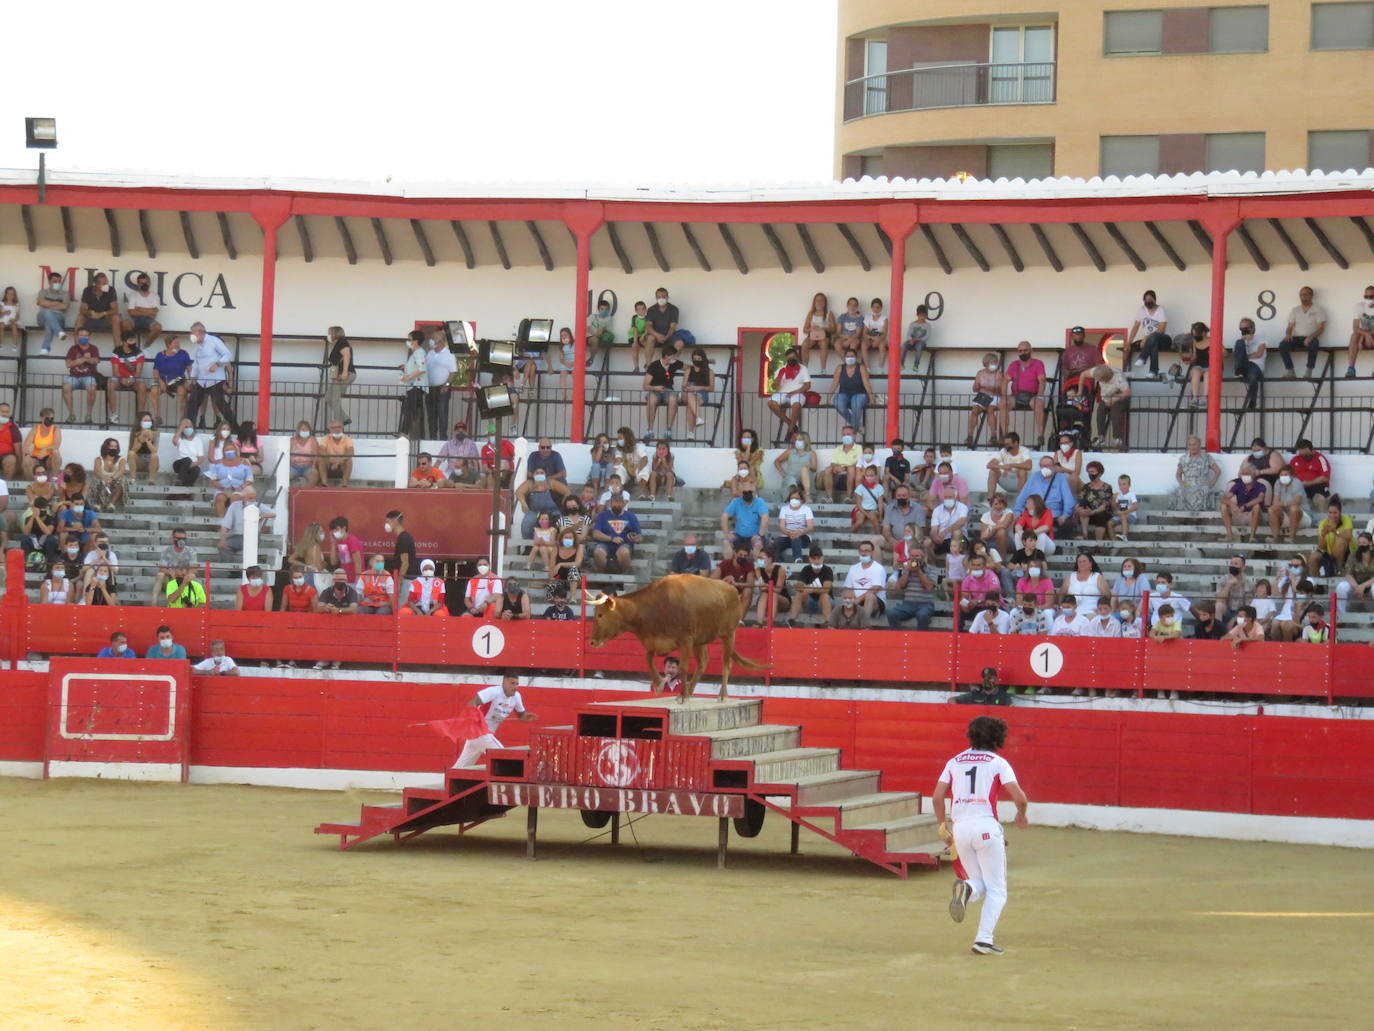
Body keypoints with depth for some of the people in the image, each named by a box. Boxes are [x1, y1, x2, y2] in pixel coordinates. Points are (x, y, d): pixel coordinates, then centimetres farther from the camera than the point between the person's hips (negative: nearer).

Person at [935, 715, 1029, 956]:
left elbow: (937, 796, 5)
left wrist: (943, 827, 15)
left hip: (959, 828, 4)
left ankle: (967, 888, -18)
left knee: (981, 885, 17)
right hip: (986, 826, -4)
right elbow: (1020, 798, -7)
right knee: (996, 889, 4)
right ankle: (984, 939, -12)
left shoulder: (955, 762, 13)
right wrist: (1021, 815, 13)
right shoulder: (998, 763, 1)